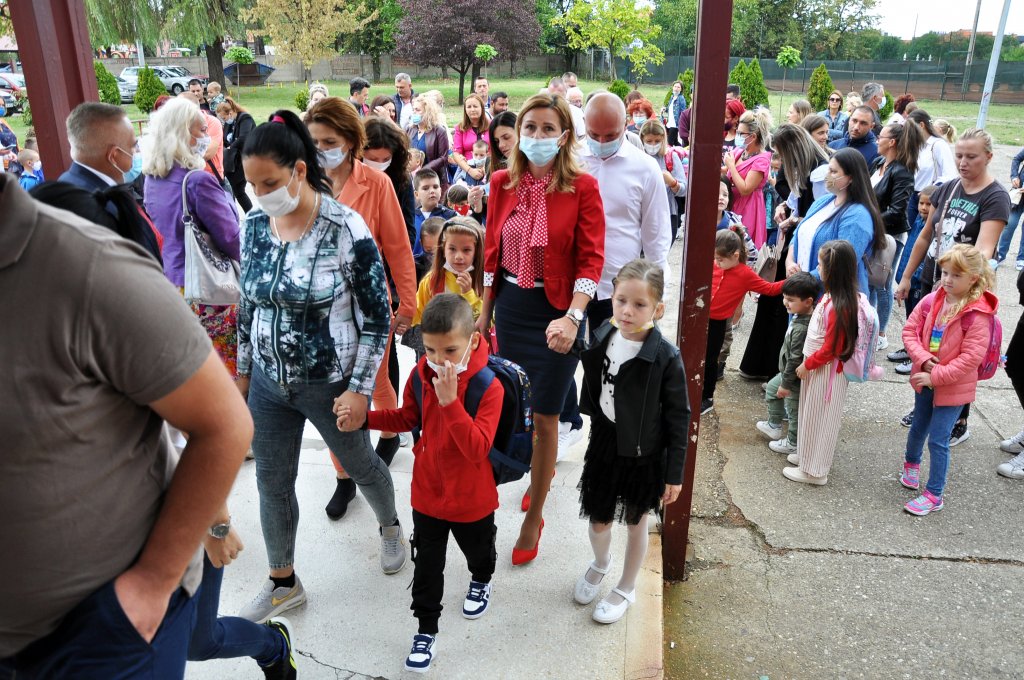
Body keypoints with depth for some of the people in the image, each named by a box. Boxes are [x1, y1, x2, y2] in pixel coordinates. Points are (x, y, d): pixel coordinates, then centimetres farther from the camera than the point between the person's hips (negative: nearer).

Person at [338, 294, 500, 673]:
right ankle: (426, 630, 35)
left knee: (477, 550, 26)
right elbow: (407, 418, 7)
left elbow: (478, 448, -35)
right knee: (427, 565, 15)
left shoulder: (488, 387, -27)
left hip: (472, 499, -3)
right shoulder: (420, 374, -12)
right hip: (427, 494, 3)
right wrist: (364, 420, -7)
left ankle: (481, 580, 61)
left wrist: (450, 400, -43)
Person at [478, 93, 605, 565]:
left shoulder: (582, 187, -9)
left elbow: (590, 260, -13)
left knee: (544, 417, 3)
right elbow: (493, 253, 8)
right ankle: (533, 478, 41)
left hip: (557, 312, -4)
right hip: (510, 306, 4)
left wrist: (572, 318, -25)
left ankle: (533, 517, 21)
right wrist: (485, 313, 10)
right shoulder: (502, 182, 2)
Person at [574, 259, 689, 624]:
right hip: (603, 447, 3)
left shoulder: (666, 357, -21)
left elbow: (678, 418, -13)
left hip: (644, 456, -3)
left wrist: (674, 473, -10)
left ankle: (626, 588, 40)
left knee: (635, 522, 17)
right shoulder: (600, 339, -9)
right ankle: (600, 562, 50)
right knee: (598, 521, 16)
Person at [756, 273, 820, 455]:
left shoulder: (802, 329, -35)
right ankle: (774, 426, 43)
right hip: (787, 371, 10)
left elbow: (796, 359, -28)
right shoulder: (802, 317, -5)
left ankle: (793, 444, 30)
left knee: (795, 411, 9)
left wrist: (786, 384, -18)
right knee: (771, 389, 27)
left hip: (796, 379, -10)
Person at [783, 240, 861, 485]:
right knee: (812, 414, 22)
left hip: (826, 371, -9)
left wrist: (807, 364, -12)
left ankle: (814, 470, 21)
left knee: (818, 417, 6)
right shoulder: (831, 296, 0)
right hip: (817, 366, 9)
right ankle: (808, 455, 40)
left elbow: (832, 348, -24)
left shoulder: (838, 306, -28)